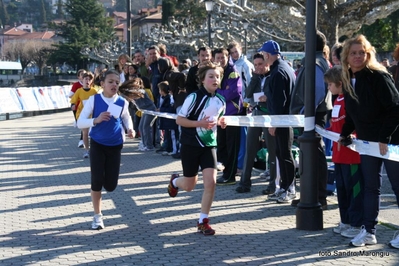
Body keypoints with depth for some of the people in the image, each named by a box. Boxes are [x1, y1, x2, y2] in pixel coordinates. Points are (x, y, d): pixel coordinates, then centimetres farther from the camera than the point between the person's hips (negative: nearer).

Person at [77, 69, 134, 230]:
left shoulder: (122, 103, -7)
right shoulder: (94, 100, -13)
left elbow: (126, 118, 15)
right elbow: (80, 123, -14)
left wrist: (130, 129, -7)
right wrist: (96, 120, -32)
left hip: (115, 146, 2)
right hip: (97, 145, -2)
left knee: (111, 185, 1)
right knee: (97, 181, -9)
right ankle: (97, 216, 9)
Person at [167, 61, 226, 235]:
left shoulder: (220, 101, 2)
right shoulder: (194, 97, -15)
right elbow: (179, 120, -12)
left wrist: (220, 122, -3)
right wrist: (200, 123, -25)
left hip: (209, 145, 4)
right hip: (190, 144, -4)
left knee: (210, 182, -12)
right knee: (189, 186, 9)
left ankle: (203, 221, 1)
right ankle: (175, 181, 47)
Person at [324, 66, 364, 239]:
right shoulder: (337, 101, 13)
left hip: (351, 154, -10)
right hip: (339, 154, 10)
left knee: (354, 189, -2)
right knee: (342, 188, 16)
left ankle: (356, 224, 5)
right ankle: (346, 221, 26)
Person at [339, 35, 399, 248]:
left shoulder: (378, 76, -16)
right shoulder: (348, 80, 5)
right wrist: (344, 134, 5)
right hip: (367, 141, 7)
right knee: (370, 186, 11)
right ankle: (368, 231, 17)